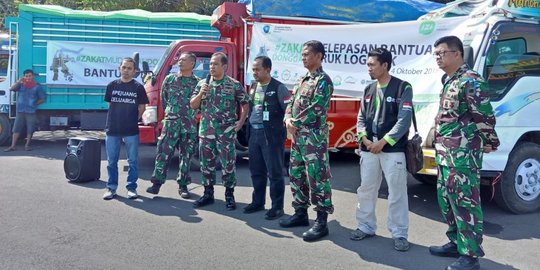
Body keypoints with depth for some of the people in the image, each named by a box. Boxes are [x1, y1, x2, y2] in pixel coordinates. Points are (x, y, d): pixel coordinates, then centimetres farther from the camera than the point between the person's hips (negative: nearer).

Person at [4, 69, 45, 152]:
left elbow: (42, 99, 4)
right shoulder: (21, 85, 8)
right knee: (16, 129, 1)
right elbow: (11, 89, -8)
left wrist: (33, 104, -2)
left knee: (30, 129, 4)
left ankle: (27, 145, 17)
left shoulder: (37, 86, 2)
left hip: (31, 111, -1)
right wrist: (19, 81, -15)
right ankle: (12, 146, 4)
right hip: (20, 111, 2)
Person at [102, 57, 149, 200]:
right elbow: (110, 104, 14)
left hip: (131, 130, -2)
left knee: (133, 161, 3)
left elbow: (142, 108, 6)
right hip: (112, 129, 2)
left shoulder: (138, 87, 0)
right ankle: (111, 187, 19)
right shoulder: (112, 85, 5)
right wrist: (117, 117, 9)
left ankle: (131, 187, 14)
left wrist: (133, 119, 4)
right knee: (112, 161, 8)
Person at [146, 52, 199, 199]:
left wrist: (191, 114, 4)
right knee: (163, 152, -4)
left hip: (190, 124, 0)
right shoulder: (169, 79, 7)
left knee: (186, 155, 5)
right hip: (171, 122, 0)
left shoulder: (198, 82, 4)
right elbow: (163, 98, 16)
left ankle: (183, 185, 14)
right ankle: (157, 182, 2)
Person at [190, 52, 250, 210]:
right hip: (206, 131, 3)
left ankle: (229, 195, 12)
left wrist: (241, 122, -2)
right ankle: (208, 194, 21)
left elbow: (245, 104, 6)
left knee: (228, 163, 0)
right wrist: (201, 93, -10)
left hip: (226, 132, -3)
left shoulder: (234, 85, -2)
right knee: (206, 163, 9)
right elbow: (193, 106, 7)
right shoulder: (202, 83, 7)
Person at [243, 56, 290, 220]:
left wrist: (284, 128, -12)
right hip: (254, 133, 7)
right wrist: (249, 129, 15)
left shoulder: (278, 88, -9)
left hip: (271, 135, -7)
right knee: (256, 171, 15)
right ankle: (258, 202, 29)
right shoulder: (253, 87, 13)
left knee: (274, 172, 0)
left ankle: (277, 207, 9)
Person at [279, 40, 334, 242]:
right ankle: (301, 213, 27)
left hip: (314, 137, -9)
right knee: (296, 175, 15)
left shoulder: (323, 80, -9)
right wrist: (288, 119, -4)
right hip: (298, 136, 9)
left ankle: (321, 222, -2)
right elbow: (292, 102, 17)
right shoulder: (302, 80, 18)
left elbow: (315, 109, -18)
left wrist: (294, 123, -11)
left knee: (317, 177, -7)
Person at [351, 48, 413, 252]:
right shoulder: (368, 90, 13)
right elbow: (361, 118, 13)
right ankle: (366, 227, 26)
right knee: (366, 190, 11)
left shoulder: (403, 88, -4)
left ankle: (399, 234, 9)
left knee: (397, 193, -1)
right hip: (368, 149, 6)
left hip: (393, 150, -5)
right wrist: (365, 139, -5)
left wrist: (383, 142, -15)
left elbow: (404, 121, -11)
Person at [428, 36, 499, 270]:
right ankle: (456, 243, 30)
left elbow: (485, 116, -15)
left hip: (463, 154, -10)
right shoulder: (449, 81, 15)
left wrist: (490, 143, -5)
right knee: (446, 200, 16)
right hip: (446, 153, 10)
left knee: (465, 203, -4)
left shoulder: (470, 81, -15)